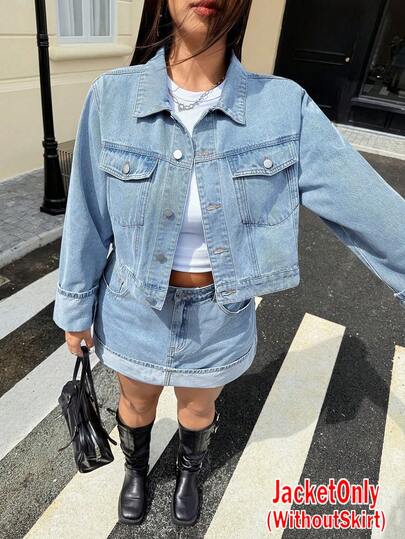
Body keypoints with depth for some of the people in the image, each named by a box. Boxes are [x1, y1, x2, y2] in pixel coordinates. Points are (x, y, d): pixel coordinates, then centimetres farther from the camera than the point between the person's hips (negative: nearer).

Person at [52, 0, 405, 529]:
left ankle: (189, 472, 65)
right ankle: (136, 469, 65)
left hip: (220, 317, 1)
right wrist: (76, 308, 2)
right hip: (135, 311, 0)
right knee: (137, 406, 28)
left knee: (198, 410, 29)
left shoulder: (285, 107, -16)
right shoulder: (113, 96, -16)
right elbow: (88, 217, -8)